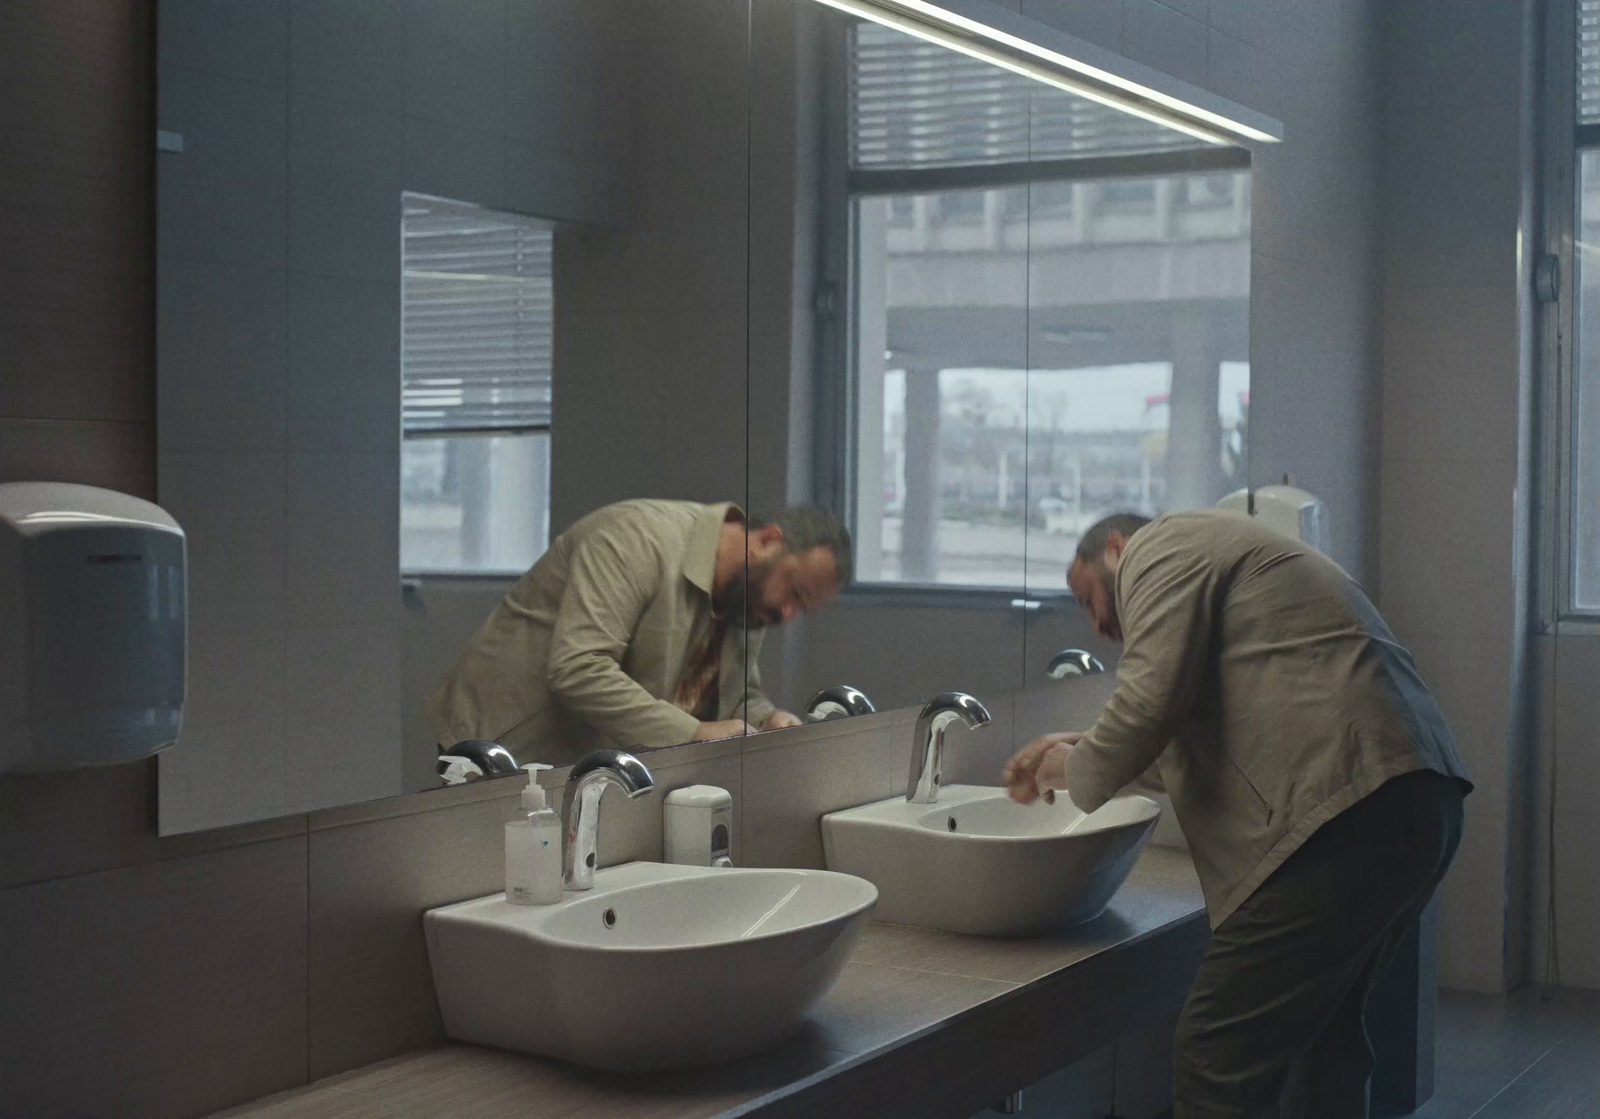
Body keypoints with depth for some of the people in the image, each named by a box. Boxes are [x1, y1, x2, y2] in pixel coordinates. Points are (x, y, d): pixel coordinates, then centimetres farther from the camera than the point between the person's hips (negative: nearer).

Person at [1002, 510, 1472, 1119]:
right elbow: (1201, 738, 34)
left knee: (1220, 1060, -9)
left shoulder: (1160, 548, 3)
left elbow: (1151, 699, -12)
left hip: (1346, 811, -11)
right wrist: (1084, 748, 33)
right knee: (1321, 1033, 23)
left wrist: (1079, 770, 5)